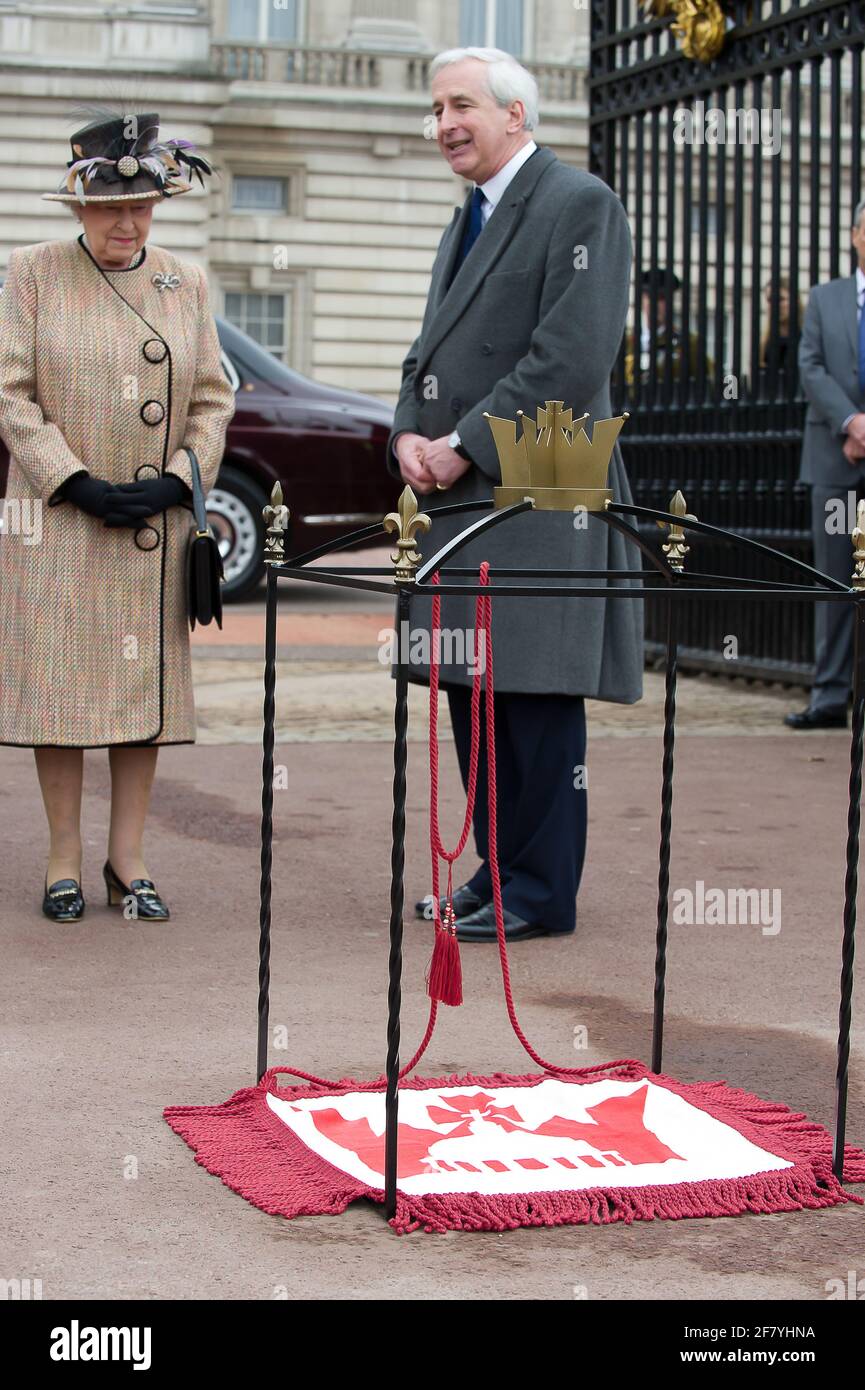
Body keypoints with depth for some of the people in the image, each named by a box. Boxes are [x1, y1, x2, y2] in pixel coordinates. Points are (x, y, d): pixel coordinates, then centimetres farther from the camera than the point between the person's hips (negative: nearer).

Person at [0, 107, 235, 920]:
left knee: (147, 682, 4)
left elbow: (213, 398, 9)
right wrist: (77, 485, -14)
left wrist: (178, 480, -7)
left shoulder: (185, 285, 9)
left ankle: (127, 860, 12)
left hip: (156, 527, 3)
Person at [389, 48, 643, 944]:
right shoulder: (467, 221, 21)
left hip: (534, 500, -9)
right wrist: (409, 435, 3)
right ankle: (499, 870, 20)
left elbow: (572, 359, -16)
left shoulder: (579, 206, -7)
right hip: (460, 500, 9)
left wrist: (464, 447, -15)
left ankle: (541, 893, 2)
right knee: (472, 694, 11)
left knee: (536, 698, -5)